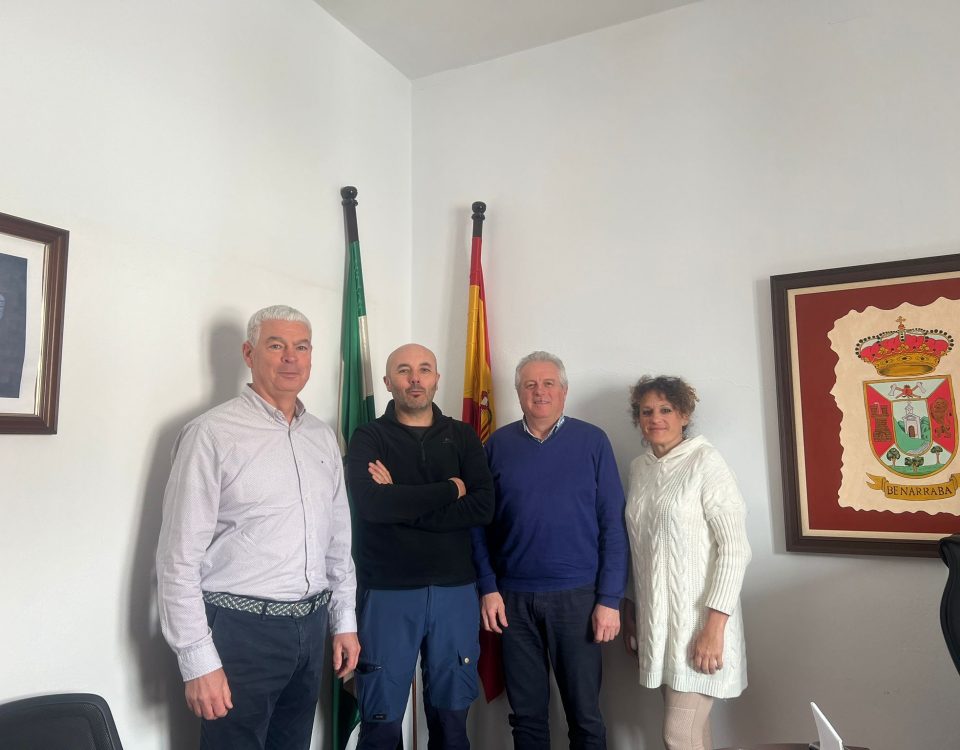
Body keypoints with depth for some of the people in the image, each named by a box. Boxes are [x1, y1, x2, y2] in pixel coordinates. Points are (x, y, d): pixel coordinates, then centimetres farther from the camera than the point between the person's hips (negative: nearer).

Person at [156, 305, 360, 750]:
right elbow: (180, 557, -13)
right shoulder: (212, 434, -12)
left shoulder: (323, 438, 7)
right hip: (241, 630, -6)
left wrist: (344, 621, 13)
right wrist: (198, 660, -13)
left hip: (311, 628, 6)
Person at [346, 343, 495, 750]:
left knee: (451, 717, 14)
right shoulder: (368, 438, -1)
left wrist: (403, 504, -14)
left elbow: (483, 507, -8)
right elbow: (371, 503, -19)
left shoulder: (462, 436, 6)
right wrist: (449, 490, -12)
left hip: (455, 591, 2)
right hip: (388, 593, -2)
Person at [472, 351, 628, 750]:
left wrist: (609, 599, -6)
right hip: (514, 598, 2)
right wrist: (488, 588, -1)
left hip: (576, 596, -1)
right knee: (526, 714, 14)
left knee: (585, 715, 9)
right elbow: (480, 522, 5)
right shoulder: (498, 444, 3)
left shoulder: (592, 441, -2)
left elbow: (612, 524, -3)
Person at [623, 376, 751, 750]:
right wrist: (632, 611, 14)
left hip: (697, 616, -5)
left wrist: (715, 625, -19)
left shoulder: (705, 461, -11)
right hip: (655, 616, 6)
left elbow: (735, 548, -15)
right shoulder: (639, 467, 8)